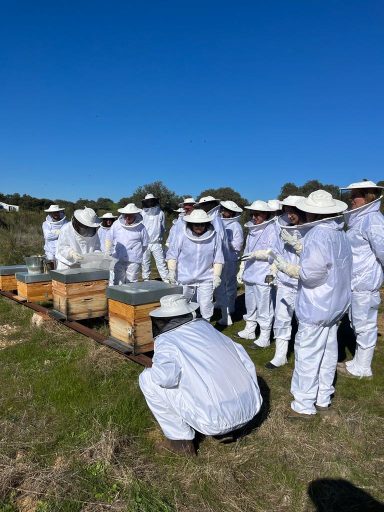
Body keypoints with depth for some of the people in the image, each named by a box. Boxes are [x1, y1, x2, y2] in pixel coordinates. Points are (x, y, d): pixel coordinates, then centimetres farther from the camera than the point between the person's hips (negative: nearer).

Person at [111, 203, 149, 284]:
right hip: (118, 260, 2)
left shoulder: (140, 227, -3)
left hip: (133, 261, -2)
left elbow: (145, 244, 8)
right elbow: (110, 240, 14)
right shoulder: (116, 225, 3)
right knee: (118, 283, 6)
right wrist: (115, 252, 15)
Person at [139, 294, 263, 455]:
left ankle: (181, 439, 13)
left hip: (216, 420, -6)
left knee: (147, 379, 3)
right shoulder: (208, 328, 12)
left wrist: (154, 371, -2)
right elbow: (246, 363, 14)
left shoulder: (165, 340, -5)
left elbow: (166, 376, -26)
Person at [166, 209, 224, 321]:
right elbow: (172, 254, 1)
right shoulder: (183, 237, -6)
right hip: (185, 278, 1)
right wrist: (172, 271, -9)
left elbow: (218, 259, 1)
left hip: (205, 279, 0)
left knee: (206, 307, 1)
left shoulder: (214, 237, -5)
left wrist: (216, 275, -6)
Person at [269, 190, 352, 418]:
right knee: (328, 351, 17)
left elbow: (312, 273, -27)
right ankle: (323, 399, 32)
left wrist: (286, 267, -10)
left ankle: (304, 405, 14)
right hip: (335, 303, 9)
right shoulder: (339, 233, 7)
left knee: (307, 354, 2)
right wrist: (296, 245, 12)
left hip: (317, 306, -9)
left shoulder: (318, 234, -20)